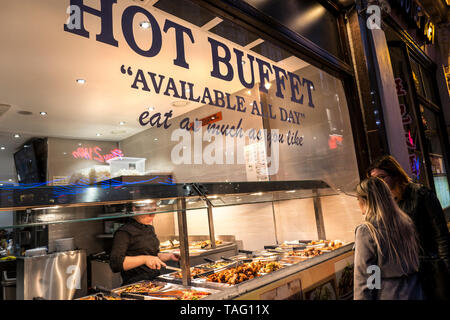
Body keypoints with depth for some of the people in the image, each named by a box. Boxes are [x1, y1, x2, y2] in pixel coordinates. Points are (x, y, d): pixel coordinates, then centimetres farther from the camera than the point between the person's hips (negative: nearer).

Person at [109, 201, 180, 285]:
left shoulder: (150, 228, 14)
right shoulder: (124, 232, -12)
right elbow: (115, 263, -22)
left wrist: (170, 256, 8)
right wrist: (145, 259, -29)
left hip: (154, 281, 6)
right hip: (135, 284, -6)